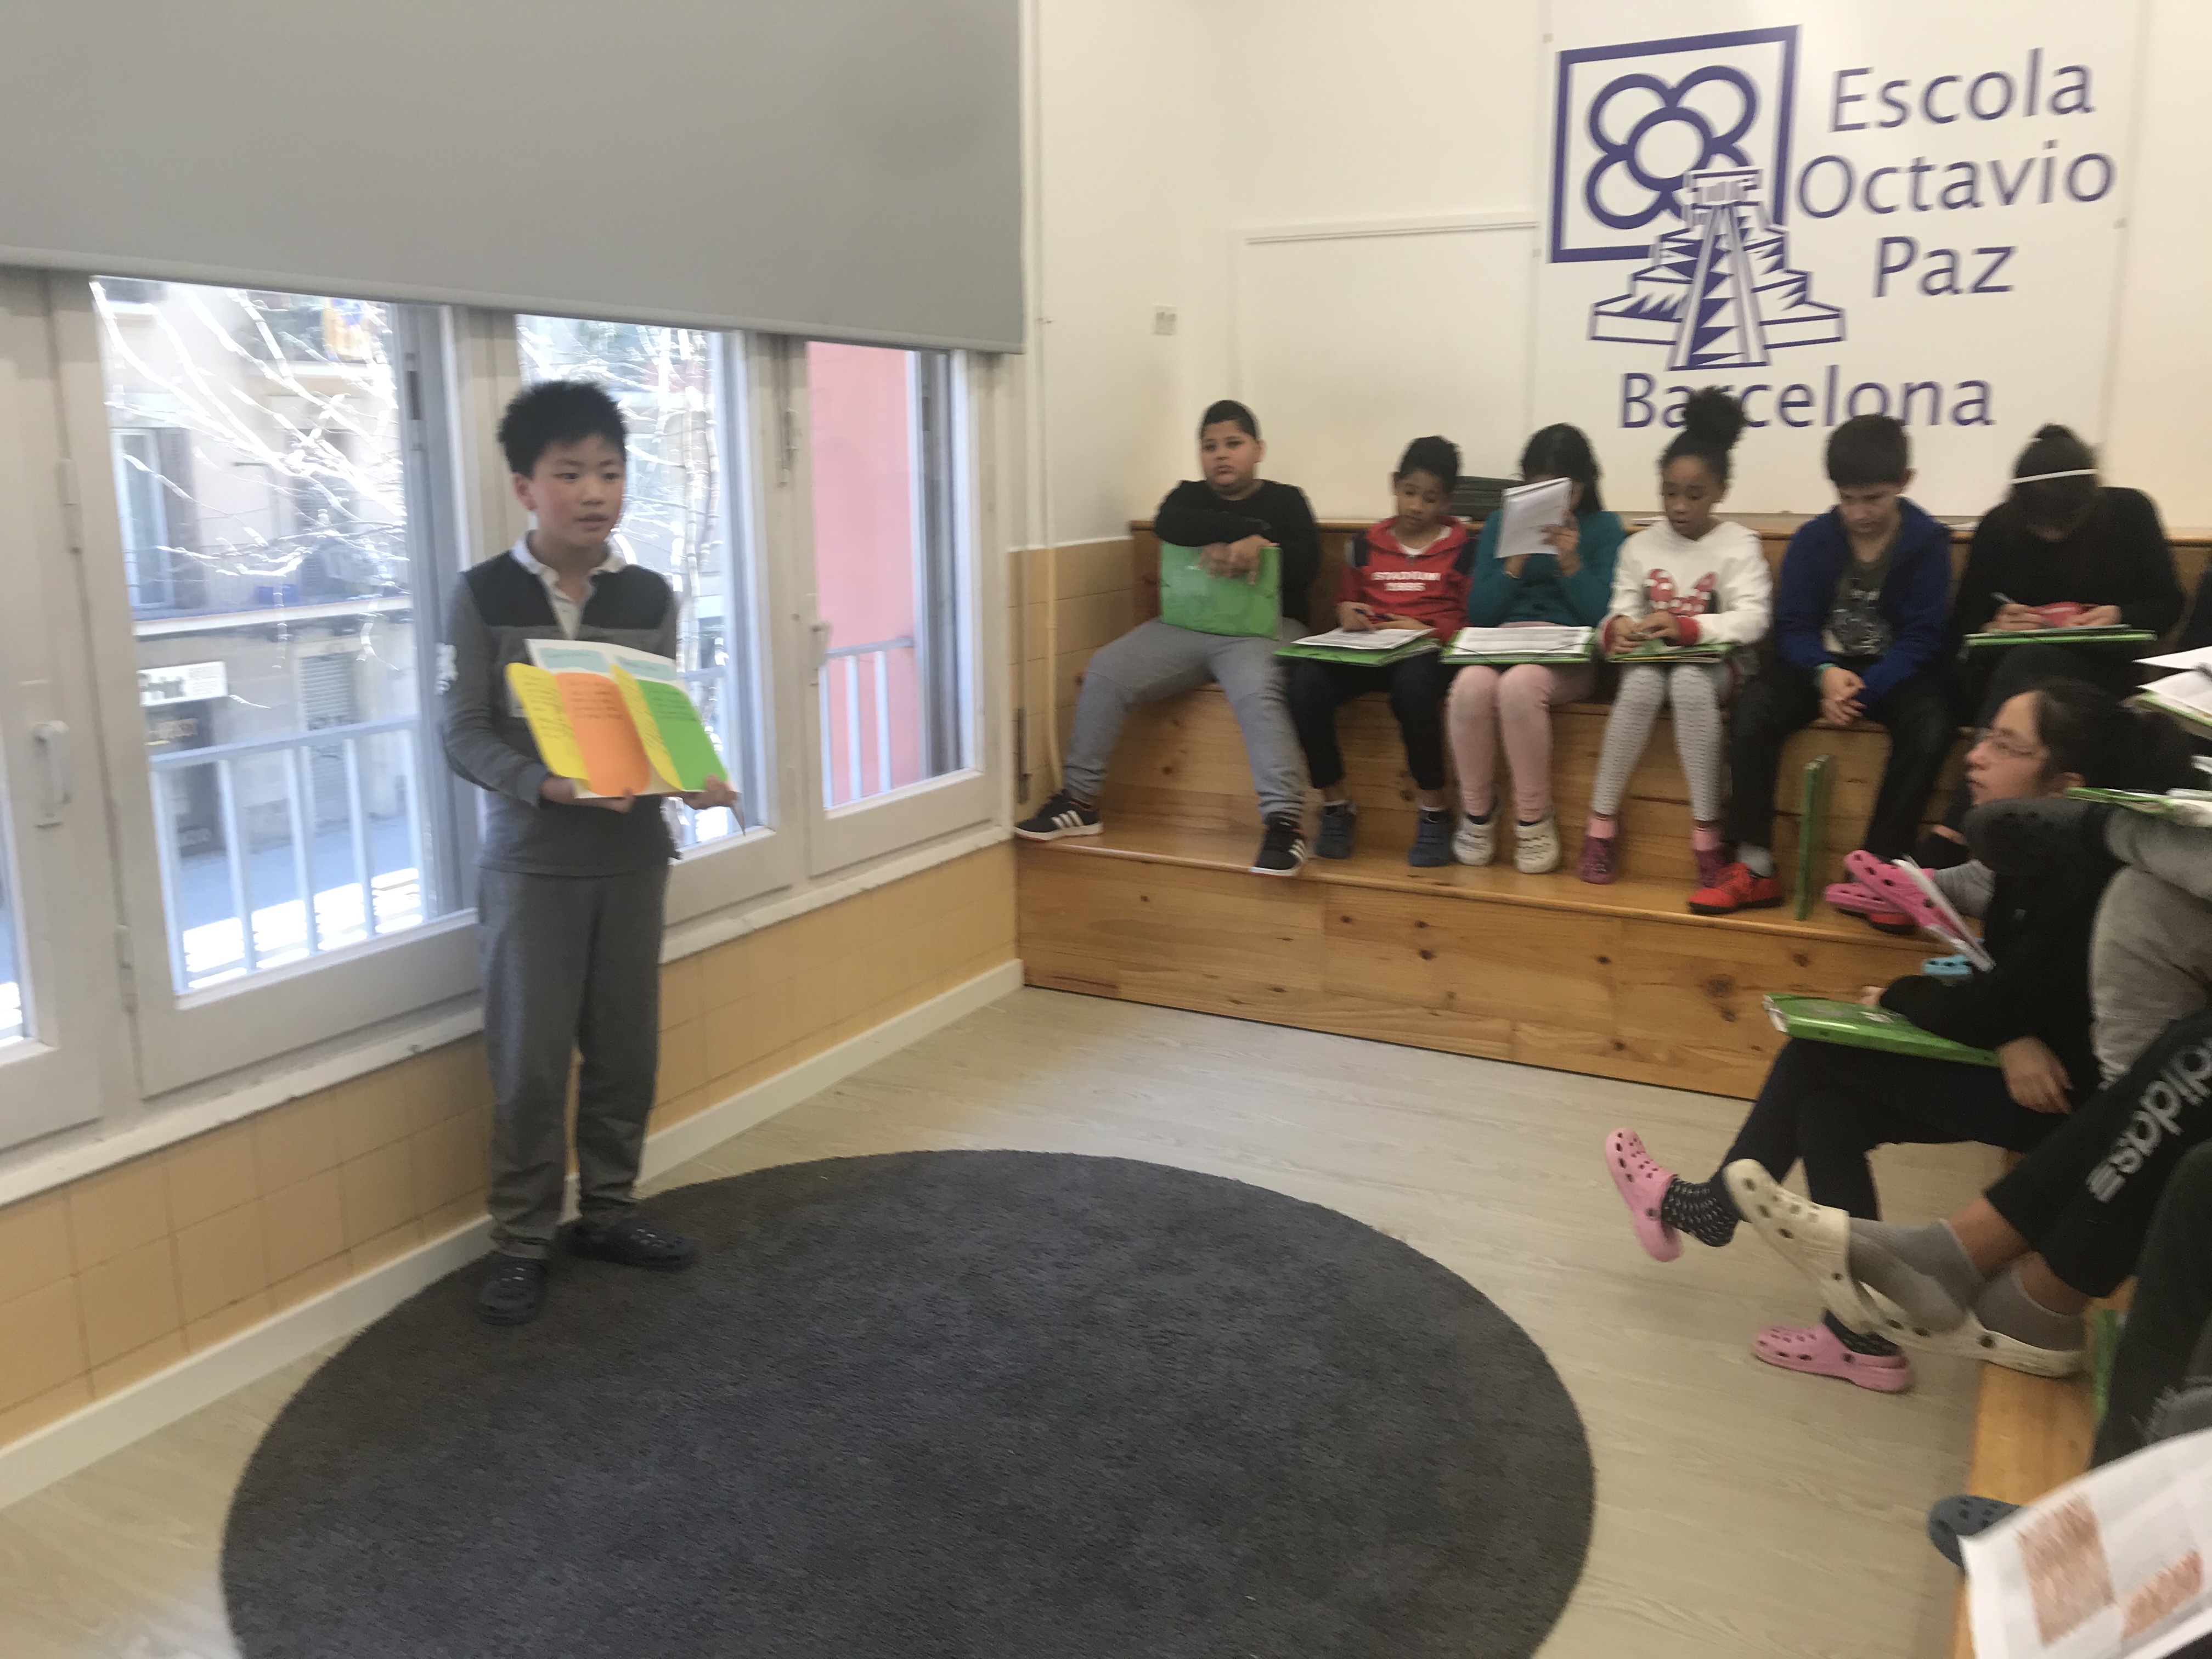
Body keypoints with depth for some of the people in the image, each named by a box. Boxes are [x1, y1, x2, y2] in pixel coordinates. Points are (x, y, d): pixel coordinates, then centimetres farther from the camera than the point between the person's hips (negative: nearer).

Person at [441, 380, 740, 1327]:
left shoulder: (650, 599, 4)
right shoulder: (483, 597, -6)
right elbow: (464, 733, -9)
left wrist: (695, 780, -14)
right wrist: (549, 786, -26)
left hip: (632, 854, 4)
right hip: (529, 863, -3)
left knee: (626, 1048, 11)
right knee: (530, 1059, 1)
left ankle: (606, 1213, 28)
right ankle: (522, 1242, 17)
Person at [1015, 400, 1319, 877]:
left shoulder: (1285, 500, 12)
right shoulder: (1189, 495, 18)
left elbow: (1306, 560, -6)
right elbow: (1169, 525, -8)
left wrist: (1242, 548, -19)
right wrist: (1247, 531, -16)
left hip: (1261, 629, -3)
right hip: (1184, 625, 4)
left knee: (1256, 690, -36)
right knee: (1105, 670, -17)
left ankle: (1285, 820, -40)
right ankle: (1079, 800, -10)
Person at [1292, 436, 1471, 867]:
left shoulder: (1461, 548, 9)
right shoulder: (1366, 544, 18)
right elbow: (1347, 600, 28)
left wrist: (1425, 629, -11)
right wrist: (1347, 613, 5)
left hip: (1429, 651, -3)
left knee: (1413, 684, -41)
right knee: (1306, 681, -29)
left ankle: (1434, 812, -22)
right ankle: (1335, 805, -12)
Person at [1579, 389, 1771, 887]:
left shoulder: (1739, 545, -3)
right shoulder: (1640, 545, 6)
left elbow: (1753, 620, -16)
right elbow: (1620, 611, -3)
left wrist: (1686, 627, -33)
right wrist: (1618, 628, -30)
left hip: (1715, 663, -2)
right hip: (1650, 659, 2)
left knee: (1690, 683, -37)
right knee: (1642, 683, -34)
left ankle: (1706, 829, -30)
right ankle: (1602, 819, -23)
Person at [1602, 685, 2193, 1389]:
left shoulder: (2085, 877, -24)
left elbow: (1997, 1005, -22)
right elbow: (2009, 993, 4)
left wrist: (1900, 997, -4)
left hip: (2059, 1092, -8)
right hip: (2026, 1067, 8)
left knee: (1815, 1056, -5)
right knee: (1827, 1107, 1)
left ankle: (1707, 1208, 15)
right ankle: (1862, 1335, 7)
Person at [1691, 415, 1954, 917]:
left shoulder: (1928, 541, -4)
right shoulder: (1812, 538, 1)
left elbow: (1921, 639, -10)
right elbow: (1793, 627, -3)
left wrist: (1863, 689, -26)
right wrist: (1825, 673, -25)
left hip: (1895, 669, -1)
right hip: (1824, 664, 2)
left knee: (1931, 726, -33)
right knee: (1750, 712, -26)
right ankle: (1756, 869, -24)